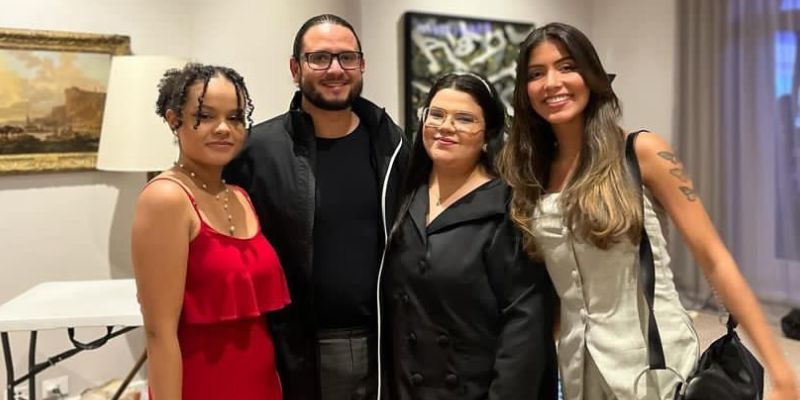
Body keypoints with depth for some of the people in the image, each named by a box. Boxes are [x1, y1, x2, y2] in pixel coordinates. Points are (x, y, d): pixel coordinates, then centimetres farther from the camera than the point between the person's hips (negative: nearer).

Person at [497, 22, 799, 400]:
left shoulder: (642, 151, -10)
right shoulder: (530, 173, 1)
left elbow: (714, 259, -10)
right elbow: (542, 282, 8)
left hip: (656, 359, -3)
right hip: (579, 364, 4)